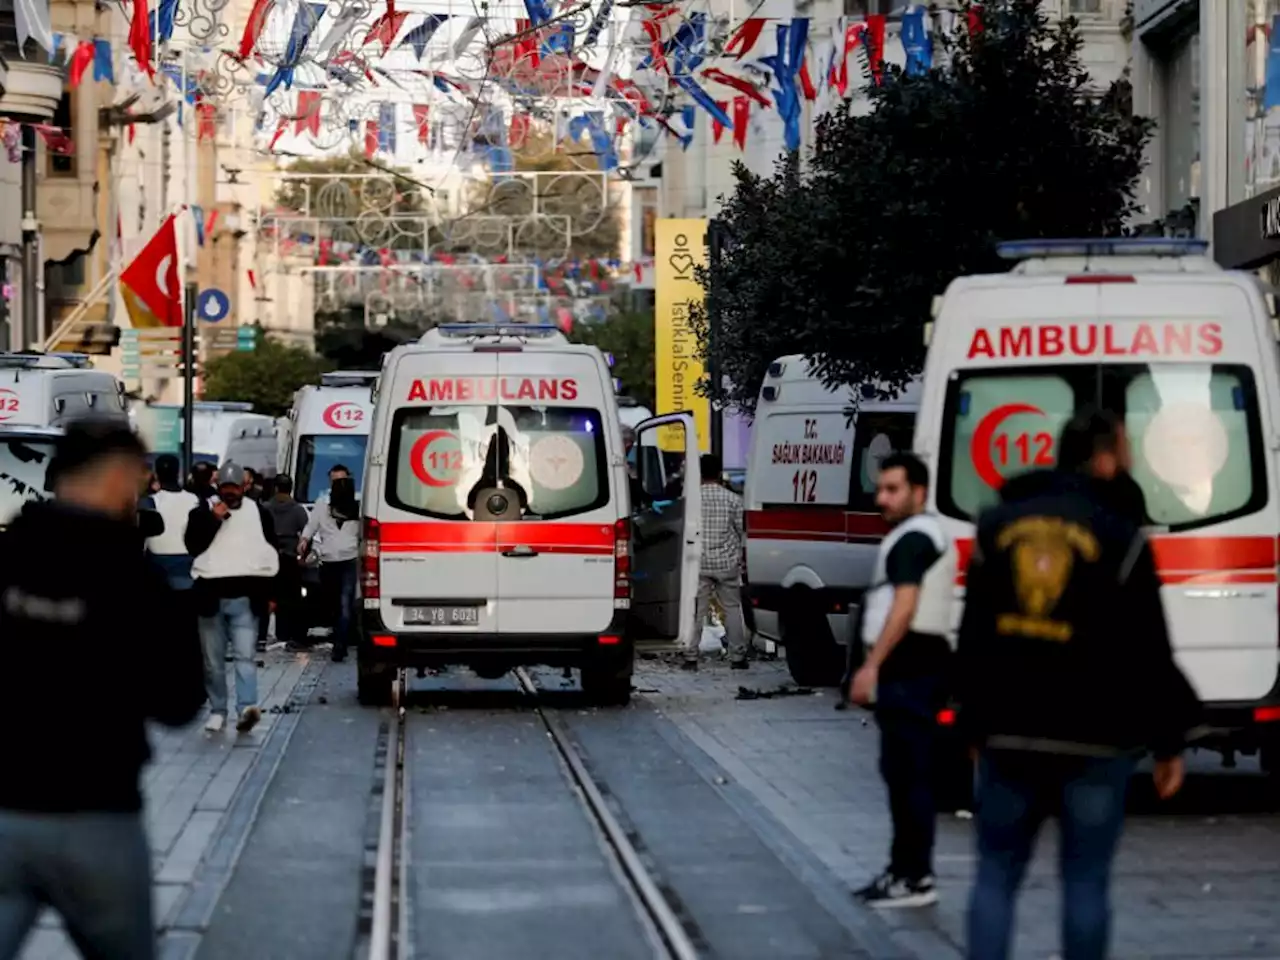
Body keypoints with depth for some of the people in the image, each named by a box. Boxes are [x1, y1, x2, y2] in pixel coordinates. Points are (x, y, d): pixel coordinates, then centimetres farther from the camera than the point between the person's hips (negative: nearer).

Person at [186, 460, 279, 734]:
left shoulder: (259, 513, 8)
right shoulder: (201, 513, 4)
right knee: (214, 660, 6)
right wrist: (214, 520, -16)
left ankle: (247, 707, -26)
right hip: (211, 596, 1)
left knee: (245, 655, -13)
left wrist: (270, 592, 10)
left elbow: (271, 552, 13)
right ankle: (217, 710, 15)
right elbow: (192, 547, -8)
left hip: (246, 596, -1)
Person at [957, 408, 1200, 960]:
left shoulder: (997, 526, 8)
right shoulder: (1120, 538, -6)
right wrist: (1168, 742, 3)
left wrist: (974, 726, 19)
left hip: (1008, 735, 3)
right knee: (1084, 882, 3)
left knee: (996, 875, 8)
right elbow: (1148, 654, -6)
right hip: (1094, 742, -3)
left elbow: (973, 638, 12)